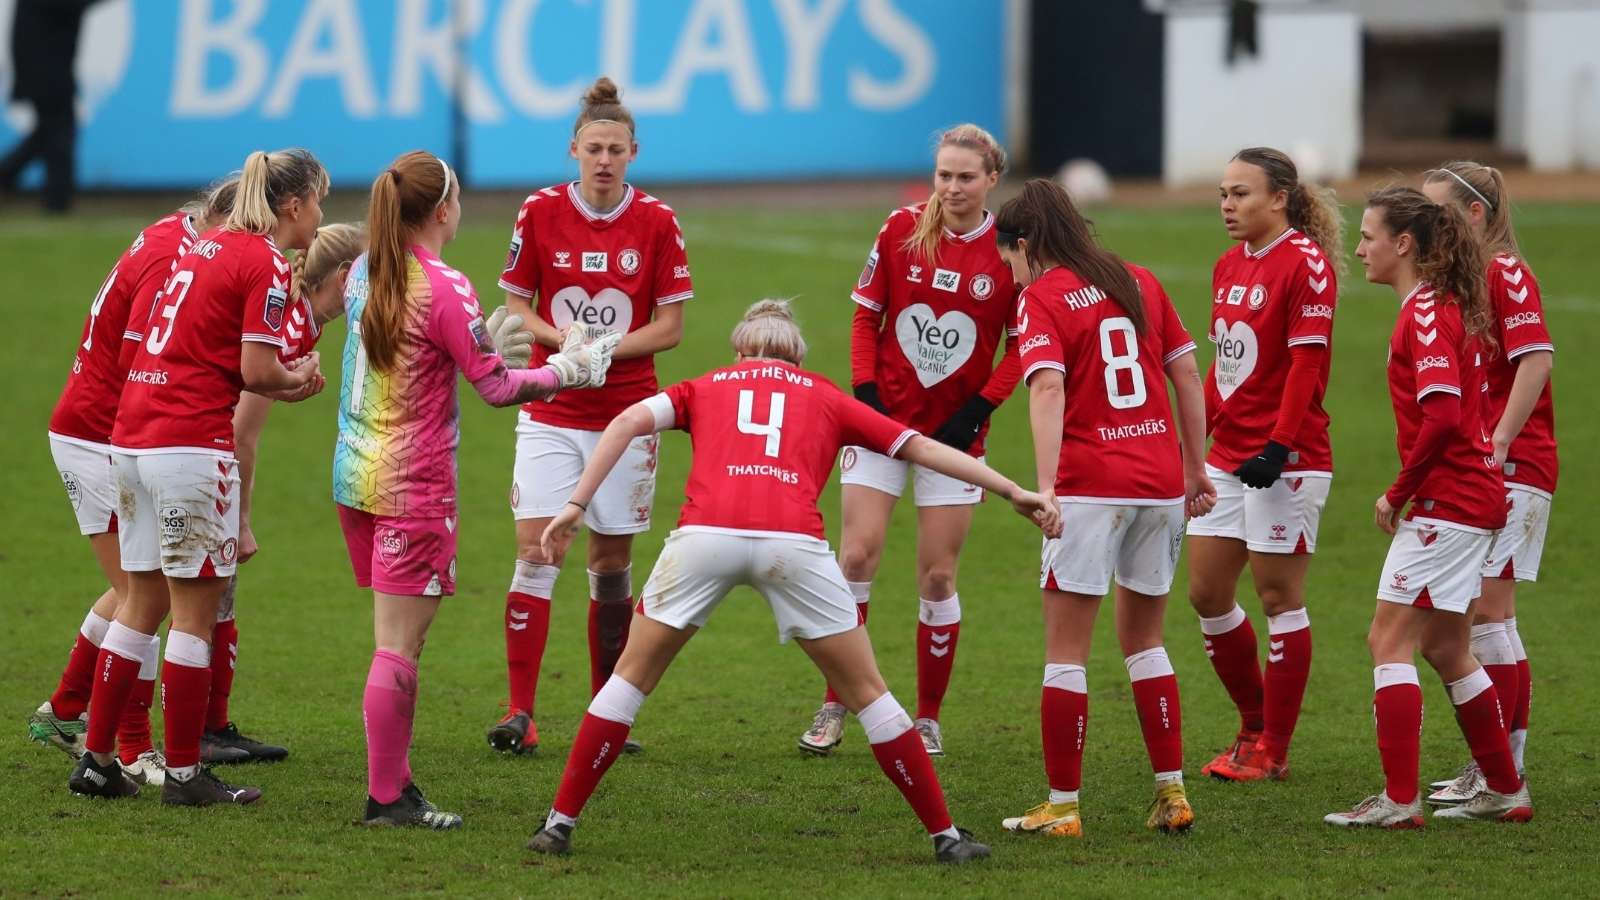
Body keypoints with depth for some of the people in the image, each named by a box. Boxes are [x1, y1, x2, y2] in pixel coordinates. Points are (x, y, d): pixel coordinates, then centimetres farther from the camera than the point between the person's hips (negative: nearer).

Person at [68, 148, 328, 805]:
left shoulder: (208, 246, 17)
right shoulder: (266, 264, -8)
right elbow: (255, 371, -15)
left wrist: (283, 384, 12)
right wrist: (296, 379, 6)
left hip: (132, 437, 8)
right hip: (191, 444, -8)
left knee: (142, 602, 15)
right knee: (195, 609, 0)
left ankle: (95, 761, 17)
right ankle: (184, 774, 4)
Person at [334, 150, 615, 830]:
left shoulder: (364, 273, 7)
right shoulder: (443, 289, -16)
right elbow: (497, 388, -13)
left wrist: (480, 340, 20)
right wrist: (566, 369, 2)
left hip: (357, 473, 8)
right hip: (413, 485, -8)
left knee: (397, 637, 15)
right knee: (399, 646, -5)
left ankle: (395, 780, 18)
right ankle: (386, 798, -3)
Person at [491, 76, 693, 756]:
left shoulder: (656, 222, -4)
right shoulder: (540, 213, -3)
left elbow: (669, 327, -2)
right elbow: (515, 306, 3)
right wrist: (561, 339, -17)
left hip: (626, 412, 0)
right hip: (551, 412, 0)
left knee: (612, 560, 6)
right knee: (536, 551, -11)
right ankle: (520, 712, -11)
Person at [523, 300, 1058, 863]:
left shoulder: (705, 387, 30)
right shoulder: (825, 398, 29)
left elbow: (629, 421, 13)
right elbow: (920, 447, 27)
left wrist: (576, 504, 9)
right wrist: (1012, 491, 29)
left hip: (704, 532, 0)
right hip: (793, 539, 0)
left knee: (632, 676, 18)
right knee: (866, 691, 13)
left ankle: (560, 822, 16)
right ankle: (944, 834, 15)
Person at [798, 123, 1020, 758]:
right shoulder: (901, 230, -4)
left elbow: (1021, 348, 0)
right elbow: (866, 317, 5)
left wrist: (977, 410, -11)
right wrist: (863, 391, -6)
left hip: (955, 428, -1)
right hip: (884, 417, 1)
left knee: (937, 576, 2)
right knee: (856, 556, -7)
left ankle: (928, 718, 15)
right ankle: (835, 707, 5)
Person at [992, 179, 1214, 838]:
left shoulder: (1041, 298, -5)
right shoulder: (1138, 283, 13)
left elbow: (1048, 388, -19)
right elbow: (1187, 375, 14)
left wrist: (1046, 485, -27)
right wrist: (1195, 468, 21)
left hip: (1091, 486, -6)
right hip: (1160, 481, 6)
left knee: (1066, 650, 2)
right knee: (1143, 640, 19)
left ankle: (1062, 806, 3)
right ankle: (1172, 793, 16)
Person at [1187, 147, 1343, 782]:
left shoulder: (1306, 264, -12)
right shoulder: (1229, 265, 13)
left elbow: (1308, 365, -17)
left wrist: (1279, 445, -22)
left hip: (1285, 460, -9)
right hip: (1227, 456, 9)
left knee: (1279, 598, -1)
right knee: (1207, 593, 9)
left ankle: (1273, 751, 5)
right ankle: (1255, 725, 24)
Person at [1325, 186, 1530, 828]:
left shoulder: (1426, 313, -16)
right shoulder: (1446, 307, 14)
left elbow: (1442, 416, -25)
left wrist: (1400, 492, -15)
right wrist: (1411, 492, 14)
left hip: (1447, 502, -10)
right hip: (1470, 498, 10)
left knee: (1390, 641, -8)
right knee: (1443, 647, 17)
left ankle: (1399, 800, -10)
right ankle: (1505, 790, 23)